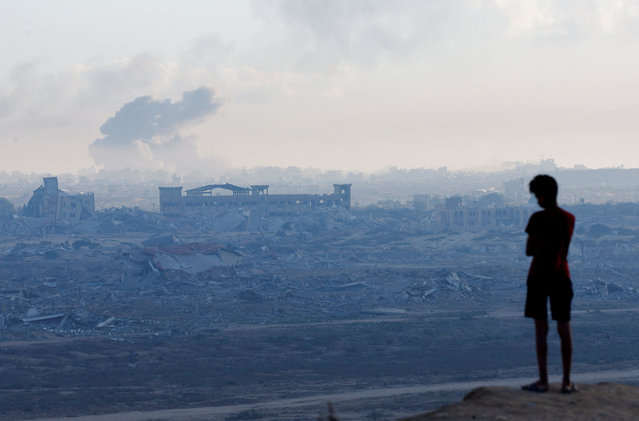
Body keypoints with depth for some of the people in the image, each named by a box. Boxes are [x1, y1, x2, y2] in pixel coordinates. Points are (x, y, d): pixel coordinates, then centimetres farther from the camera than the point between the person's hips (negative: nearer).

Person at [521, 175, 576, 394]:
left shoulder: (538, 218, -11)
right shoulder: (569, 219, 5)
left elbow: (529, 251, -6)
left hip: (539, 275, -4)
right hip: (561, 275, 4)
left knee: (541, 329, 0)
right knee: (564, 329, 6)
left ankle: (543, 380, -1)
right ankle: (567, 381, 7)